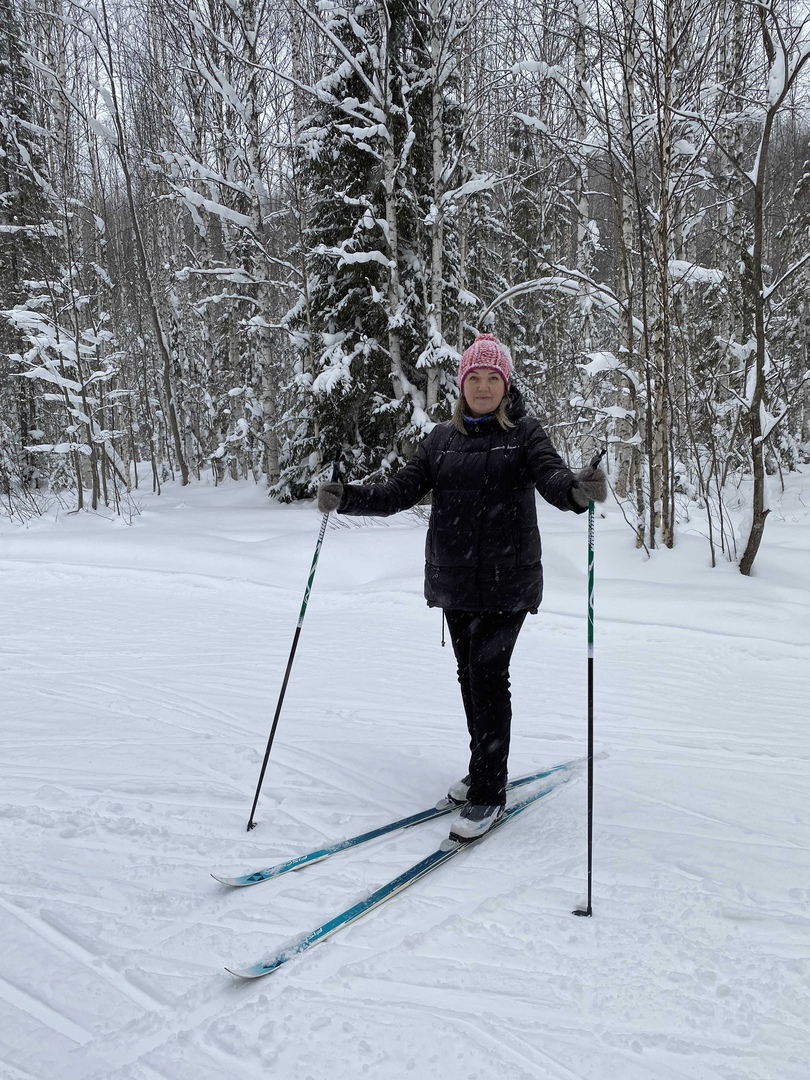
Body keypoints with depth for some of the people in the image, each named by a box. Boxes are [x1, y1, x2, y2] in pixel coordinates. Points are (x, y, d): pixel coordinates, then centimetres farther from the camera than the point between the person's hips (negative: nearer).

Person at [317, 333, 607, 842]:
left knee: (488, 674, -9)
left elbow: (554, 478, -17)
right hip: (454, 579, 5)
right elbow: (401, 491, 4)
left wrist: (580, 489, -41)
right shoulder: (444, 437, 10)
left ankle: (489, 792, 3)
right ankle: (485, 771, 30)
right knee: (470, 674, 13)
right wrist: (346, 497, -11)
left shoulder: (525, 432, -1)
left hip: (507, 579, -4)